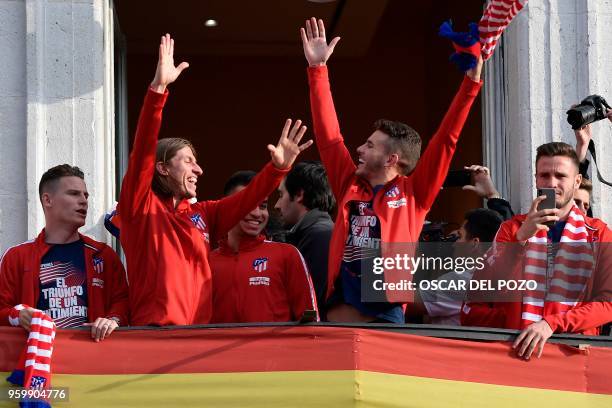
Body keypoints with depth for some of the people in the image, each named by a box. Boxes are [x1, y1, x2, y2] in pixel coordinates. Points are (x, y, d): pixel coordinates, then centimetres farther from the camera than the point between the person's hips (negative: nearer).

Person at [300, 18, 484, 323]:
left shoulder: (413, 193, 5)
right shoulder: (349, 186, 13)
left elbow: (446, 140, -1)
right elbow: (328, 135, 13)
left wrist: (472, 80, -6)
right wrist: (317, 68, 11)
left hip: (386, 317, -3)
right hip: (339, 317, 3)